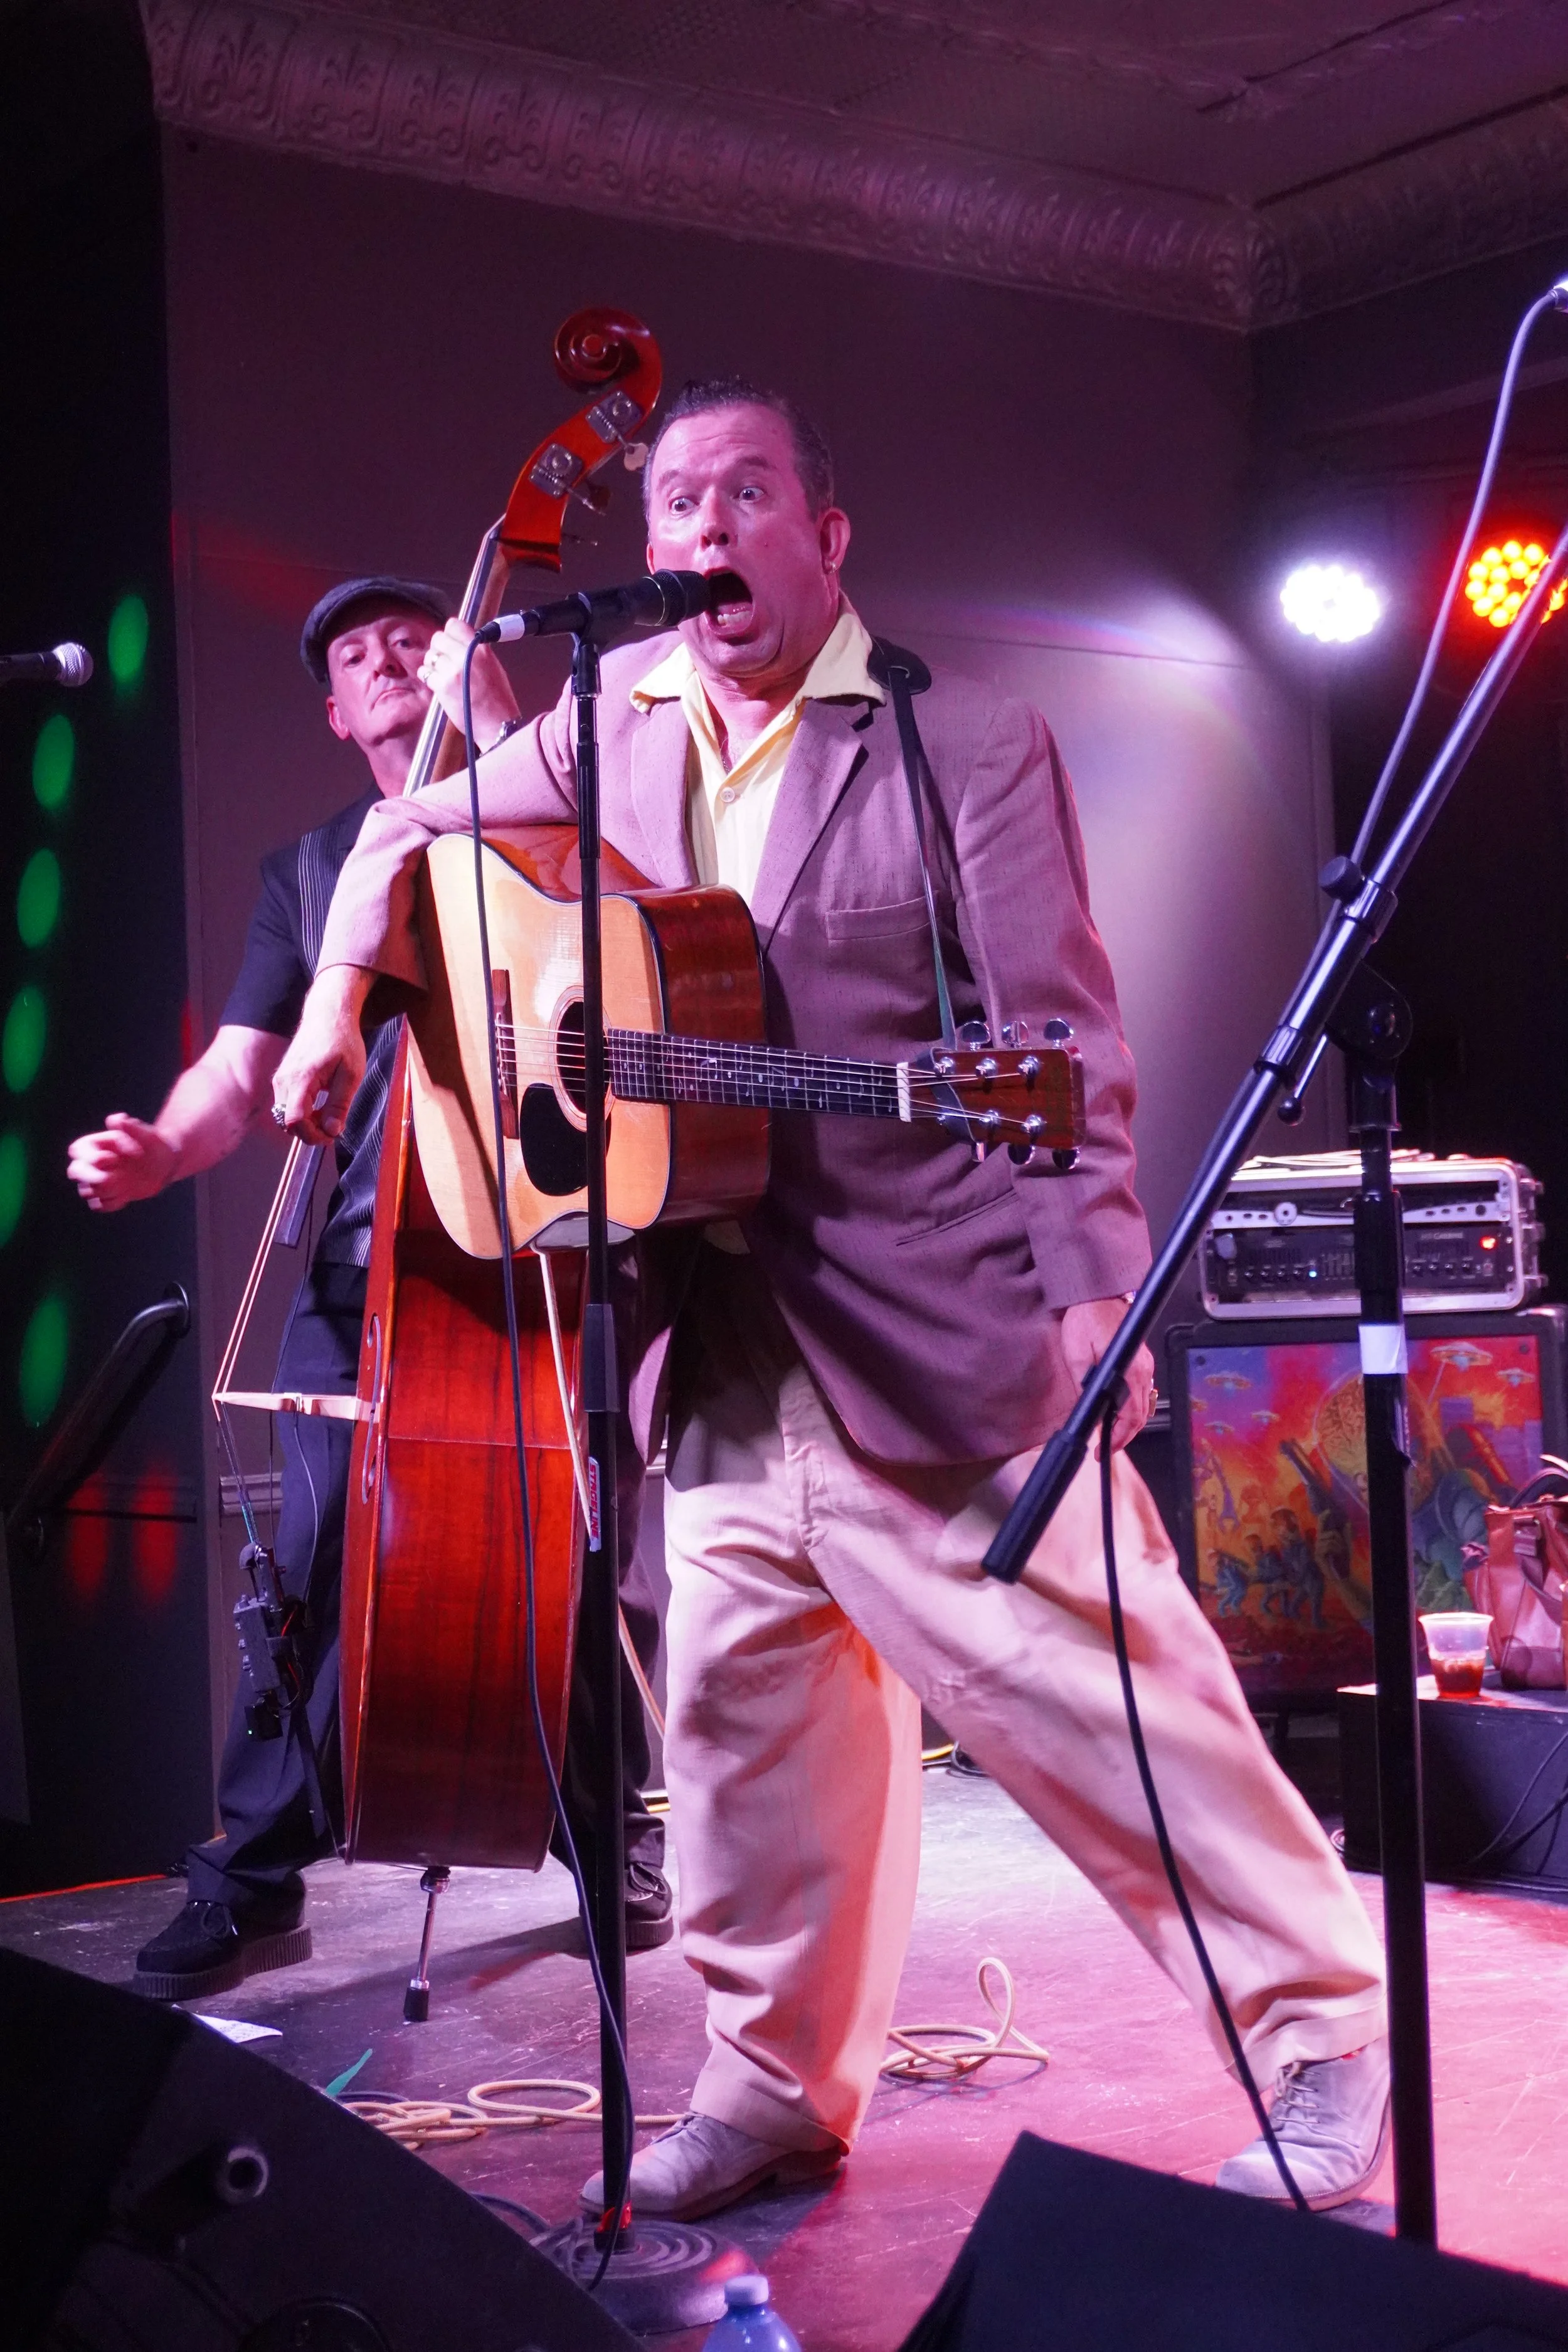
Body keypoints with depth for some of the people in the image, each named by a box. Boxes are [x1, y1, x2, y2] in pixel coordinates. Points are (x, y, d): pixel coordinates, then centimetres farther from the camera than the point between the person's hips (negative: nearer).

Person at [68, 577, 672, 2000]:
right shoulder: (309, 870, 18)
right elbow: (241, 1071, 11)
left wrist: (500, 725, -13)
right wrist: (163, 1149, -10)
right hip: (364, 1256, 2)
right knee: (322, 1556, -5)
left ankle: (619, 1847, 16)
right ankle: (254, 1882, 1)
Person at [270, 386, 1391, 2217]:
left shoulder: (968, 746, -5)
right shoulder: (618, 724, 10)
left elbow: (1059, 1042, -10)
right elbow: (417, 835, 24)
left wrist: (1090, 1289, -20)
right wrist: (342, 996, 8)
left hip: (942, 1345, -5)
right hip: (726, 1358, 6)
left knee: (1107, 1694, -3)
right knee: (739, 1708, 11)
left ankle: (1322, 2034, 14)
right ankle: (778, 2087, 27)